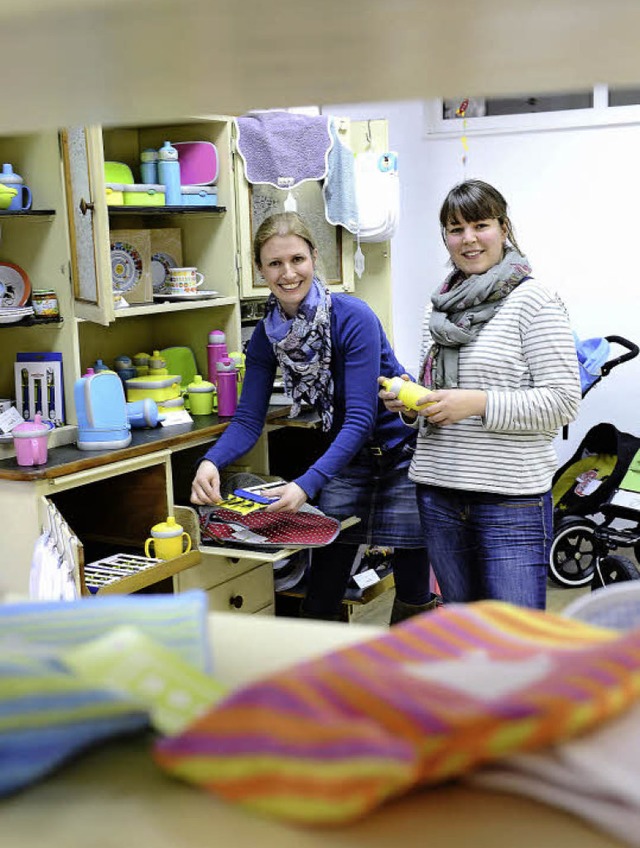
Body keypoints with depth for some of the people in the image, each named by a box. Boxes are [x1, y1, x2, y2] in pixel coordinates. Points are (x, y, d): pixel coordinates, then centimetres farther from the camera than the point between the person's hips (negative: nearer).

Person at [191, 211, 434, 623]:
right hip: (346, 458, 5)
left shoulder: (353, 318, -24)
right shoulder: (267, 335, -6)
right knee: (321, 595, 4)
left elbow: (360, 417, -28)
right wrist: (211, 462, -28)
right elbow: (249, 419, -7)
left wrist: (308, 484, -39)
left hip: (403, 453, -5)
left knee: (413, 591, 4)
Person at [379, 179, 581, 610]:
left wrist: (478, 403, -19)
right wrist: (410, 404, 1)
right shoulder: (440, 307, 13)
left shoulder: (534, 300, -6)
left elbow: (564, 400, -12)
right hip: (439, 493, 6)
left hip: (511, 498, -6)